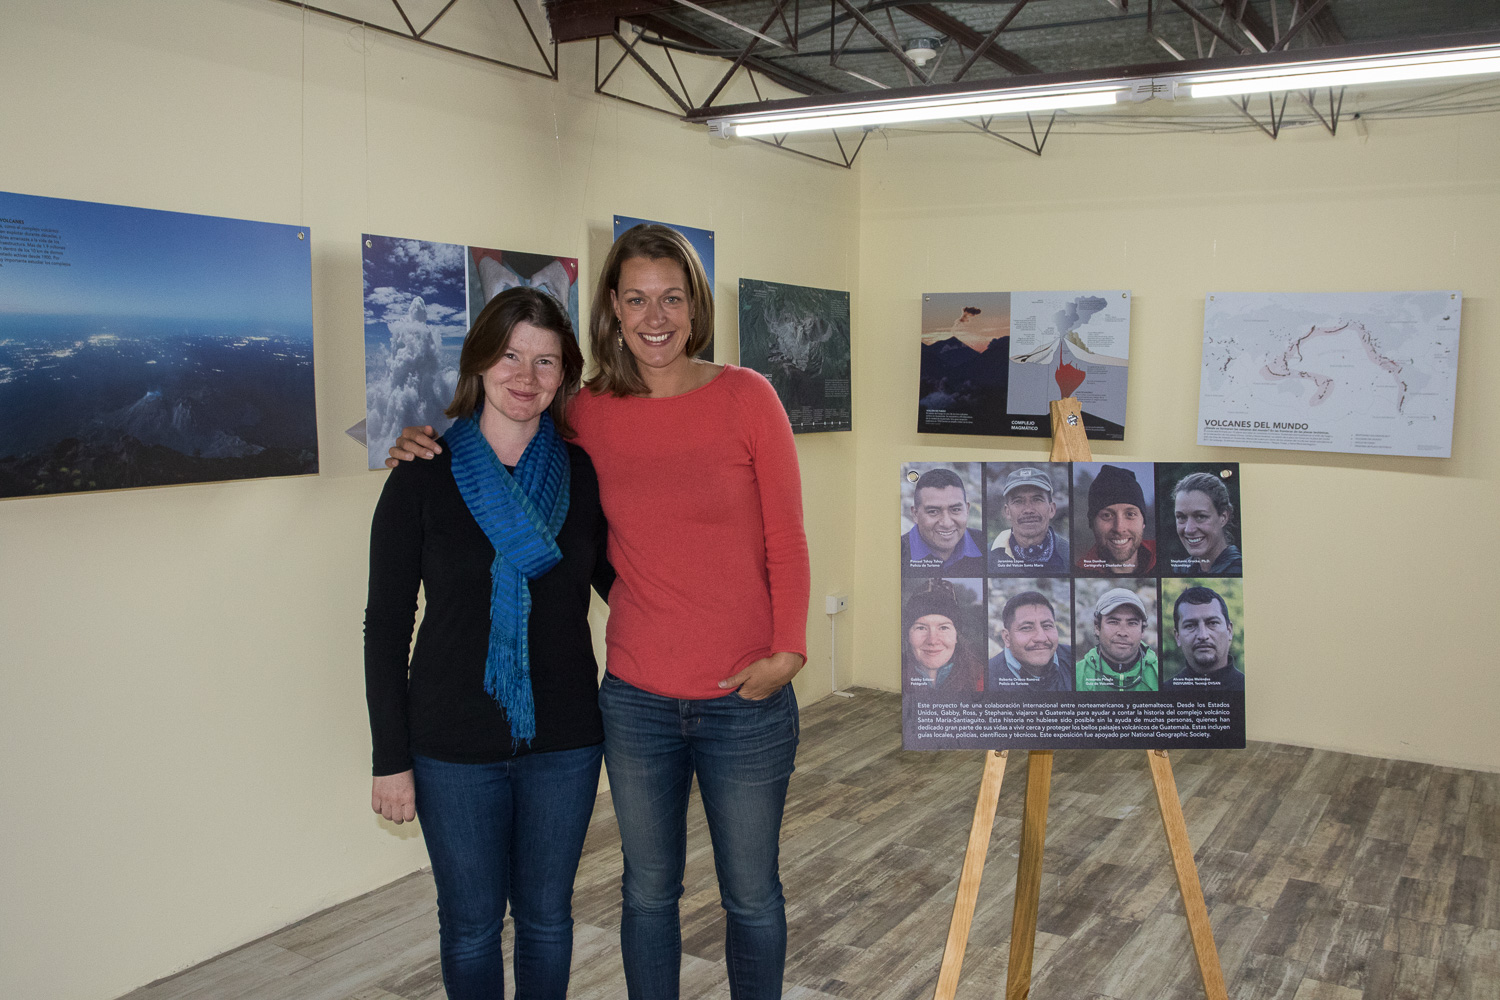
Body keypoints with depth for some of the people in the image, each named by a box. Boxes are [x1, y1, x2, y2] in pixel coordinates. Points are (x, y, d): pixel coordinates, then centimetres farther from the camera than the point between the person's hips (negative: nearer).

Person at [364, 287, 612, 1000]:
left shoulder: (584, 474, -1)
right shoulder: (423, 478, -7)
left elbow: (618, 584, 8)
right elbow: (386, 625, -4)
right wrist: (390, 759, -5)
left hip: (565, 738, 2)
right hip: (454, 745, -2)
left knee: (546, 915, 16)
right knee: (471, 921, 13)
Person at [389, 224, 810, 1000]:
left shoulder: (745, 397, -7)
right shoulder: (589, 414, 0)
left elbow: (786, 543, -3)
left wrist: (786, 652, -14)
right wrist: (430, 444, 0)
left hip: (747, 702, -2)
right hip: (637, 700, 2)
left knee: (751, 897, 15)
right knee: (648, 892, 18)